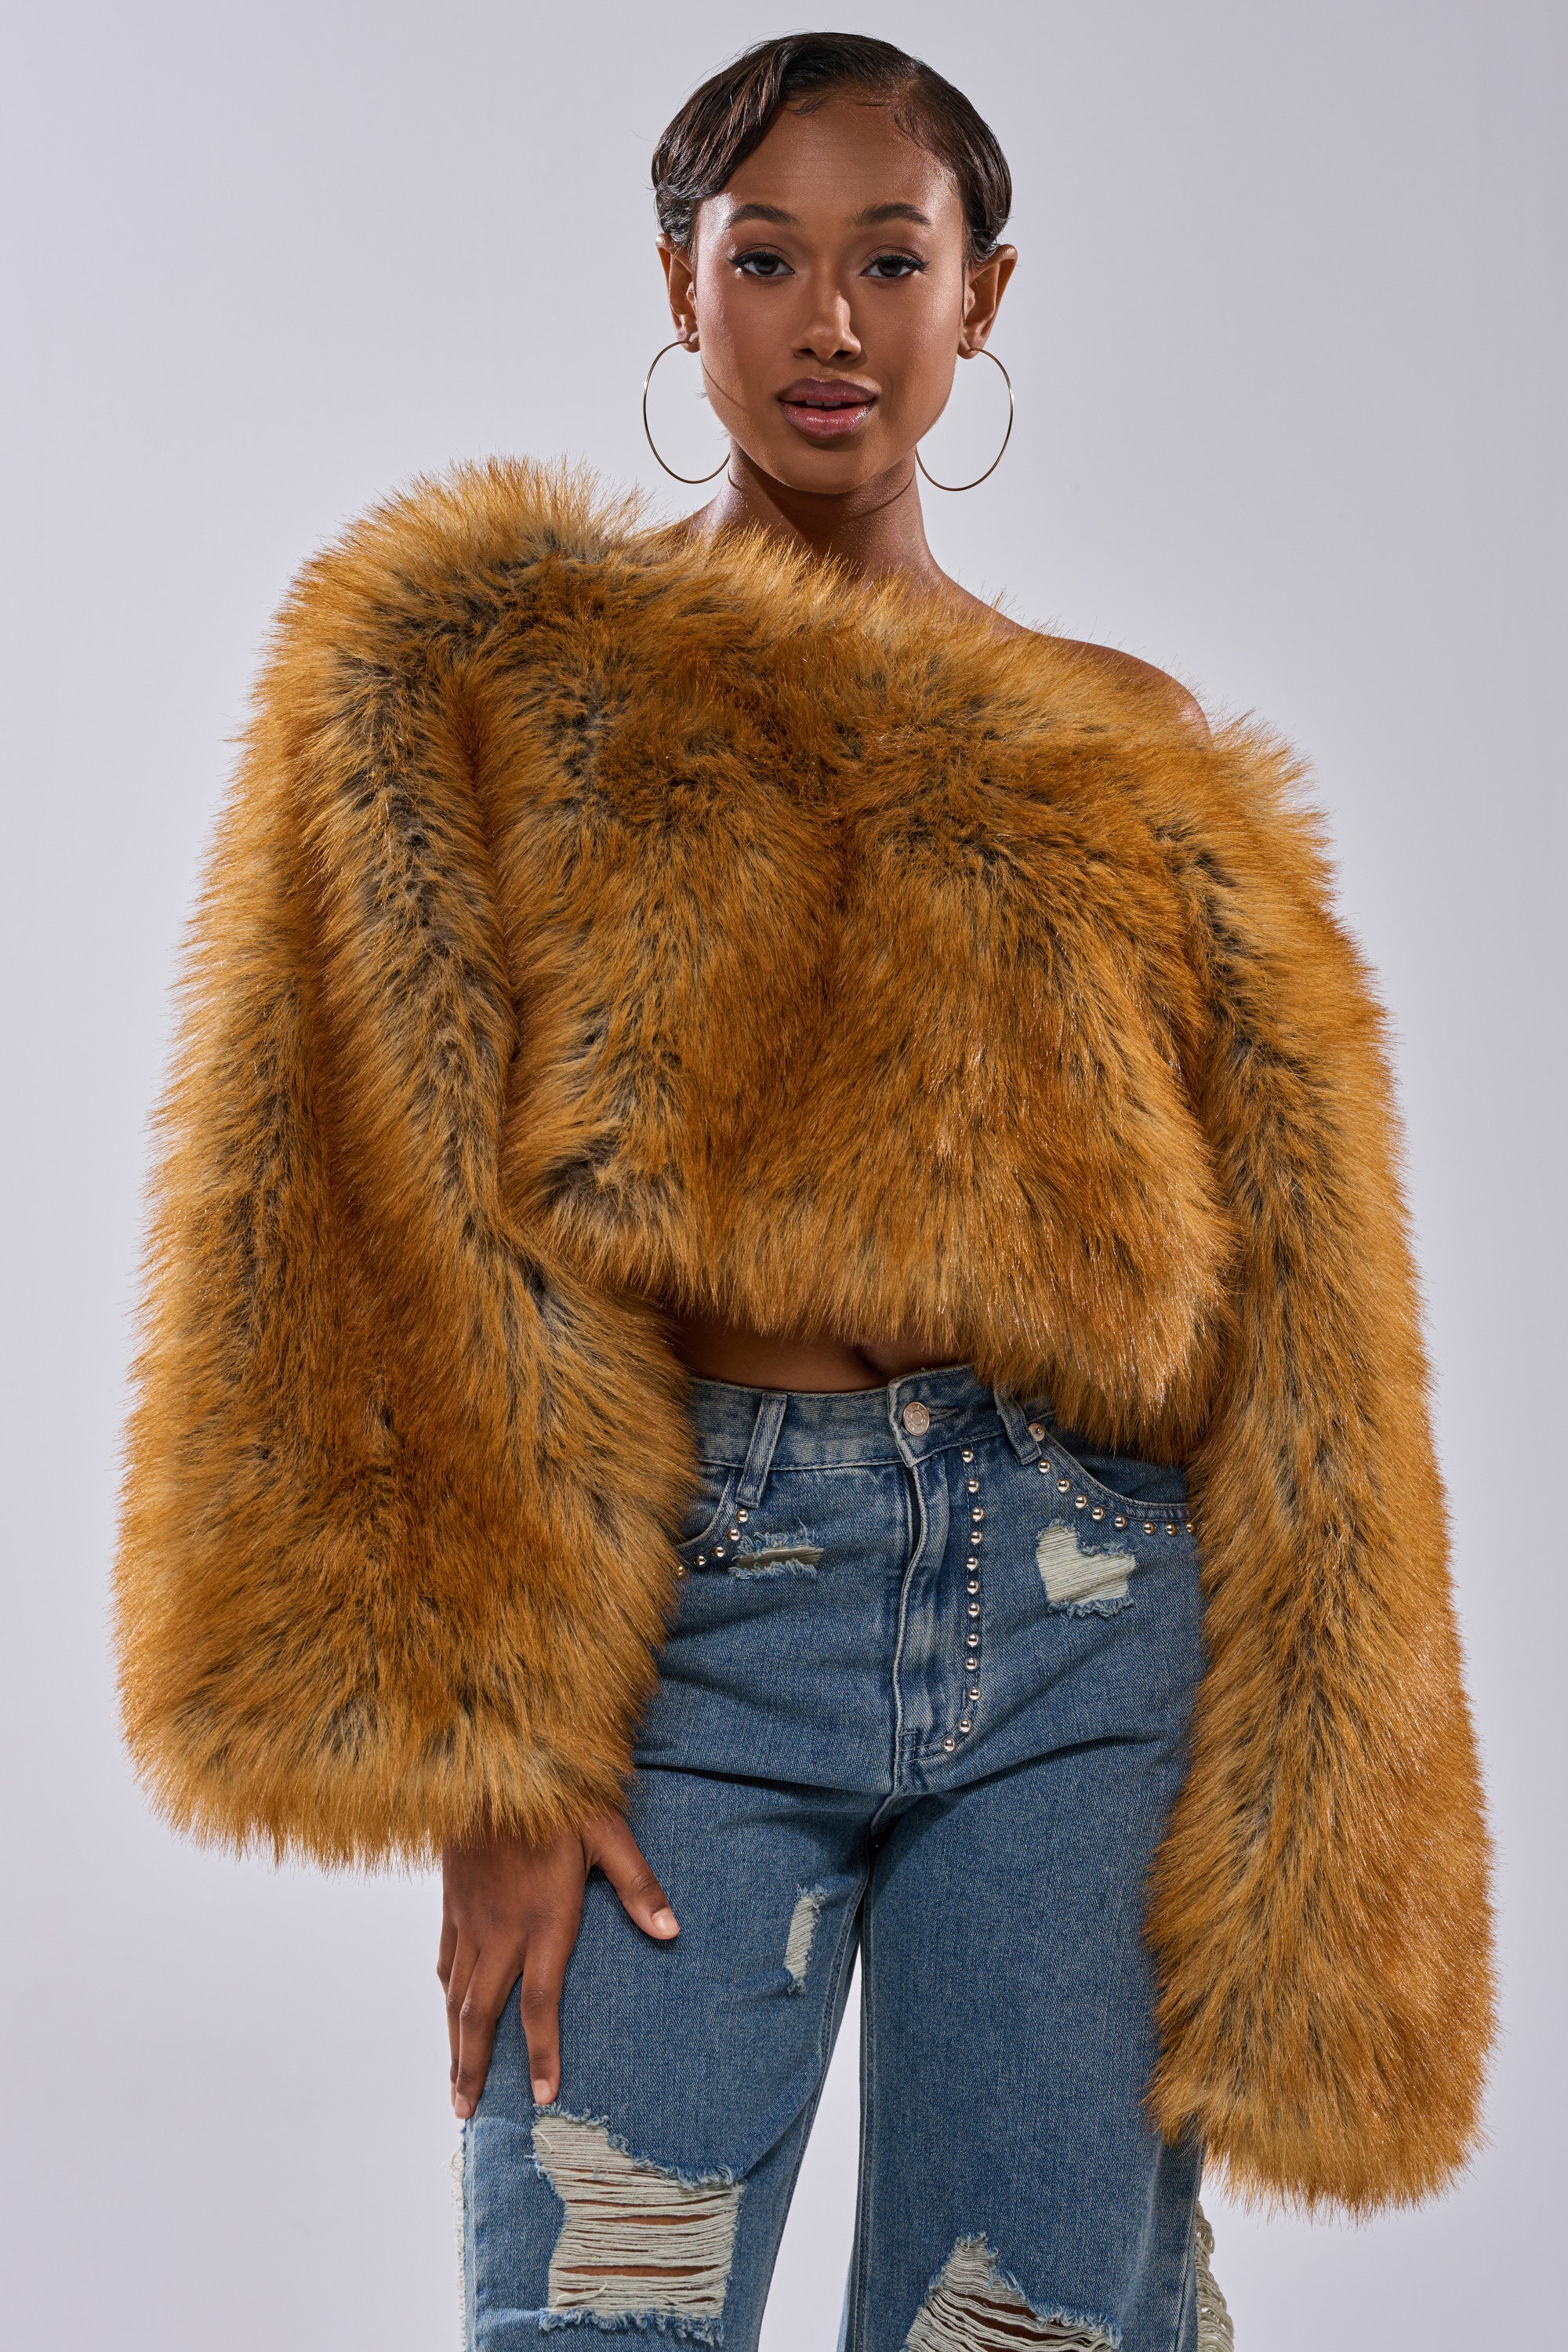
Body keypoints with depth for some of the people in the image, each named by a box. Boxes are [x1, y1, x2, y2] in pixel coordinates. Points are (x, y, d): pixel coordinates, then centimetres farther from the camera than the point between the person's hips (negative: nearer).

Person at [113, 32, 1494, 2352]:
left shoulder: (1141, 786, 14)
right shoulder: (474, 668, 9)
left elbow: (1295, 1354, 11)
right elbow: (382, 1242, -1)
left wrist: (1289, 1929, 4)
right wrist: (481, 1744, -10)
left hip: (1078, 1633, 2)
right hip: (673, 1619, -1)